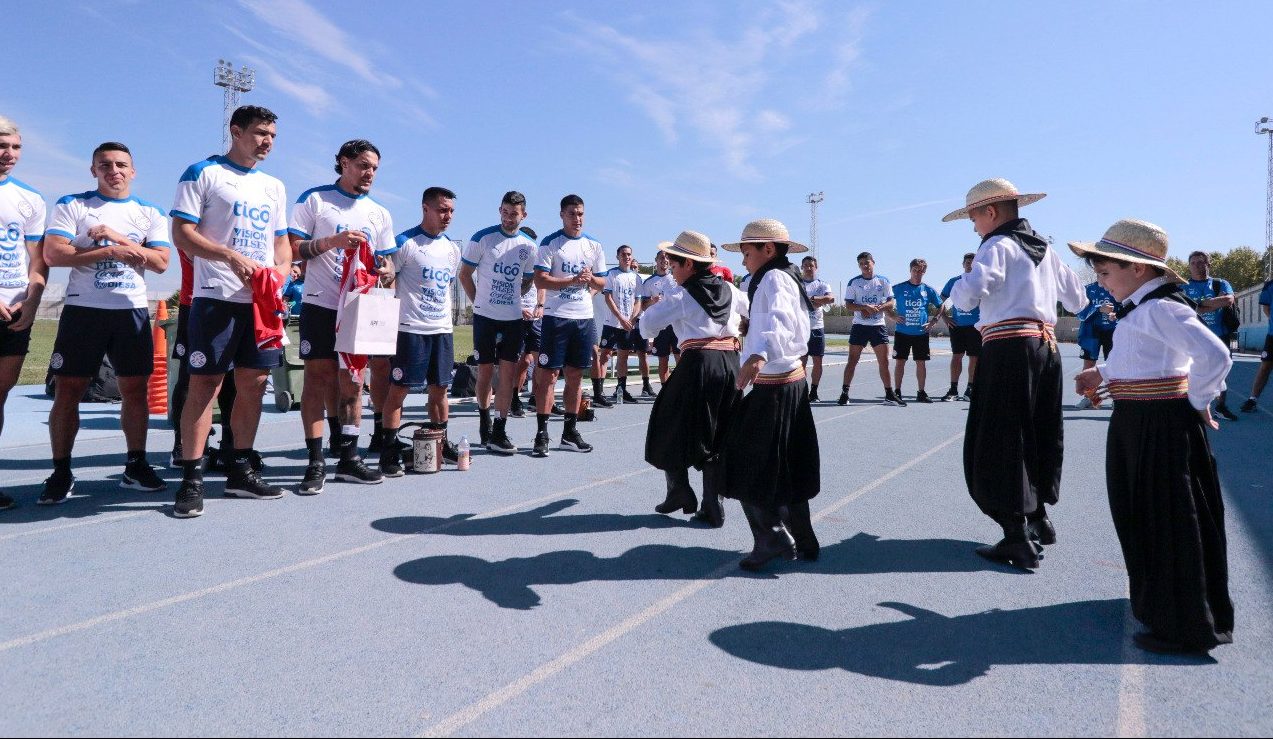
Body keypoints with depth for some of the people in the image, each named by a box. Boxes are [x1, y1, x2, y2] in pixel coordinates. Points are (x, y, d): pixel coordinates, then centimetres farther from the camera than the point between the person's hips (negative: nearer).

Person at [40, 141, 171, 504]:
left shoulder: (150, 212, 11)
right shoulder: (72, 205, 6)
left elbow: (160, 261, -1)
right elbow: (53, 255, -7)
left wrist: (118, 237, -11)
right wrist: (113, 251, -14)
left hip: (132, 310, 2)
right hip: (83, 309, -2)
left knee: (135, 389, 4)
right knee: (67, 391, -2)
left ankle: (135, 466, 14)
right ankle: (60, 472, 7)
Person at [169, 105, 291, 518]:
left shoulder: (275, 186, 19)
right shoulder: (203, 173, 2)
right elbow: (182, 234, -5)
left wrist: (281, 272, -1)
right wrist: (232, 257, -19)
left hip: (264, 301, 6)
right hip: (217, 297, -5)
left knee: (253, 383, 7)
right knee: (205, 384, -6)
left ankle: (240, 471, 17)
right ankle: (191, 480, -1)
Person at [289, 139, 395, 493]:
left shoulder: (380, 214, 15)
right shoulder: (314, 199, 3)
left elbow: (383, 263, 18)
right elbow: (292, 248, -3)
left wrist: (384, 272, -5)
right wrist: (331, 241, -18)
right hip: (320, 305, -4)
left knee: (352, 382, 6)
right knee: (318, 378, -4)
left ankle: (348, 458, 13)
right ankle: (315, 462, 0)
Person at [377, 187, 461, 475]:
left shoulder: (452, 248, 14)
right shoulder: (404, 243, -6)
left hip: (443, 329, 6)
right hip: (410, 329, -6)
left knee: (440, 388, 11)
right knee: (398, 388, -2)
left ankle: (441, 442, 23)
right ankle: (390, 449, 4)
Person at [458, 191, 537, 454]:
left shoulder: (528, 246, 6)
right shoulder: (482, 238, -3)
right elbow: (464, 274, 2)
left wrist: (511, 299, 7)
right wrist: (479, 302, 1)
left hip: (513, 318, 3)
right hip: (485, 316, -2)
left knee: (509, 373, 0)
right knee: (485, 371, 5)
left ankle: (499, 432, 6)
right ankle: (484, 419, 27)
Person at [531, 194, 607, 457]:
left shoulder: (595, 246, 12)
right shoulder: (550, 243, -2)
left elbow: (601, 284, 14)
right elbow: (540, 280, -10)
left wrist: (591, 279, -8)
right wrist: (573, 280, -19)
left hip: (584, 317, 5)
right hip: (556, 316, -4)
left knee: (575, 376, 8)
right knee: (548, 374, -4)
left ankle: (570, 431, 17)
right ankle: (542, 433, 2)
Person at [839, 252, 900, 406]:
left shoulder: (883, 281, 6)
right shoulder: (854, 282, 2)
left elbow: (890, 303, 3)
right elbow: (848, 305, -4)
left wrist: (876, 308, -14)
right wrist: (866, 307, -19)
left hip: (878, 326, 1)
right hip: (859, 326, -1)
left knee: (884, 361, 2)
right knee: (852, 360, -1)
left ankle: (889, 395, 11)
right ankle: (844, 393, 5)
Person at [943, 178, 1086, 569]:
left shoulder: (998, 245, -6)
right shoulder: (1044, 248, 18)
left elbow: (968, 296, -20)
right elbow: (1077, 300, 25)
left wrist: (957, 288, 2)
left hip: (1009, 349, -8)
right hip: (1046, 347, 8)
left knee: (999, 441, -4)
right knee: (1039, 434, 19)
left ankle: (1017, 539, -5)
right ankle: (1038, 515, 33)